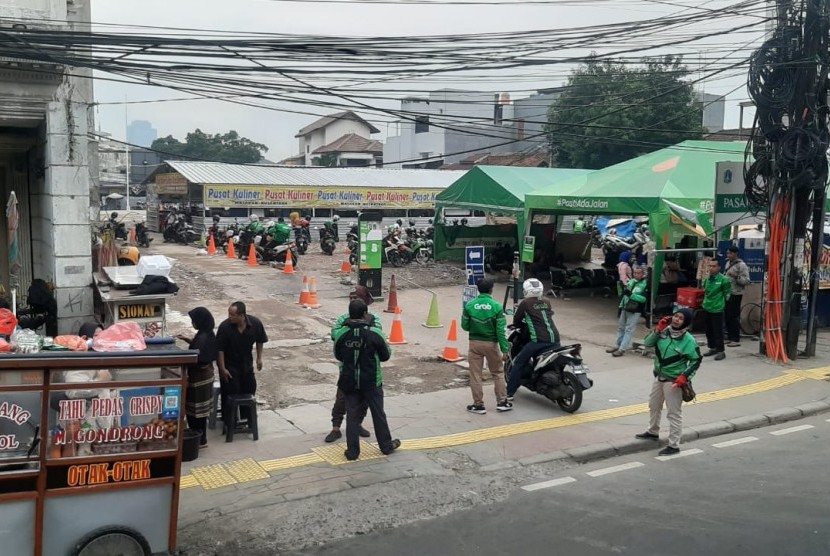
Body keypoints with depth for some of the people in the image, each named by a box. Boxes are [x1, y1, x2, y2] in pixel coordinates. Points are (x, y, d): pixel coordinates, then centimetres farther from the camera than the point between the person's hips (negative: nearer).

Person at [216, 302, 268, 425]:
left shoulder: (256, 323, -20)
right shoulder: (225, 327, -28)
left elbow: (260, 341, -1)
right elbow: (219, 349, -19)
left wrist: (259, 358, 2)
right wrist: (222, 368, -17)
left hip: (246, 362, 4)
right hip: (230, 365, -4)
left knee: (249, 389, 15)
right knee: (230, 393, 0)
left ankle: (246, 416, 36)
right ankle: (228, 421, 17)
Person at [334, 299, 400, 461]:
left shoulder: (341, 333, -8)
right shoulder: (374, 333, -15)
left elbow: (337, 355, 6)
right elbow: (386, 355, -4)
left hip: (349, 382, 2)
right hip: (371, 382, -2)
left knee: (352, 415, 11)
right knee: (378, 414, 14)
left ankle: (352, 452, 13)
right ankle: (386, 445, 28)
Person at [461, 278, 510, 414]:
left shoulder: (469, 305, -6)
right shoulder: (496, 306, -10)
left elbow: (465, 326, -1)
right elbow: (500, 331, -12)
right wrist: (504, 350, -8)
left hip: (474, 343, 1)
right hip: (491, 343, -1)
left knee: (475, 375, 8)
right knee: (498, 373, 15)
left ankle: (478, 405, 12)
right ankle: (502, 402, 19)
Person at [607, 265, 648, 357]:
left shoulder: (646, 284, -11)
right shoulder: (631, 281, 10)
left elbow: (644, 298, -21)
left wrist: (631, 294, -29)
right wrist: (620, 306, 17)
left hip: (635, 311, -7)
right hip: (625, 309, 7)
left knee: (629, 330, -6)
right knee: (621, 327, 14)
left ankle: (622, 349, -6)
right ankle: (617, 345, 25)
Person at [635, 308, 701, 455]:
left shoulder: (688, 340, -17)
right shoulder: (664, 331, -4)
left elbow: (696, 361, -11)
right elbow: (648, 343, -4)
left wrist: (684, 377, -20)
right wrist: (658, 329, -16)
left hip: (673, 381, -7)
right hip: (658, 377, 7)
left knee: (674, 413, -1)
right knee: (654, 406, 24)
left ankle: (674, 445, 8)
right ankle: (653, 432, 45)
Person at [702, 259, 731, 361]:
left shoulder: (723, 279, -14)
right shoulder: (707, 279, 6)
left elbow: (727, 292, -7)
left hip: (717, 308, -7)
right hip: (707, 307, 7)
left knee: (718, 330, -4)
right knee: (708, 330, 15)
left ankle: (720, 351, 3)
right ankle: (712, 348, 28)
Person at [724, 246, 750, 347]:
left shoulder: (741, 265, -12)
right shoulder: (728, 263, 13)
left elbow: (746, 280, -18)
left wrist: (736, 276, -30)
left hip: (735, 294, -8)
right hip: (727, 293, 8)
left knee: (734, 317, -6)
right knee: (727, 316, 11)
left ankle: (736, 340, -1)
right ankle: (730, 337, 21)